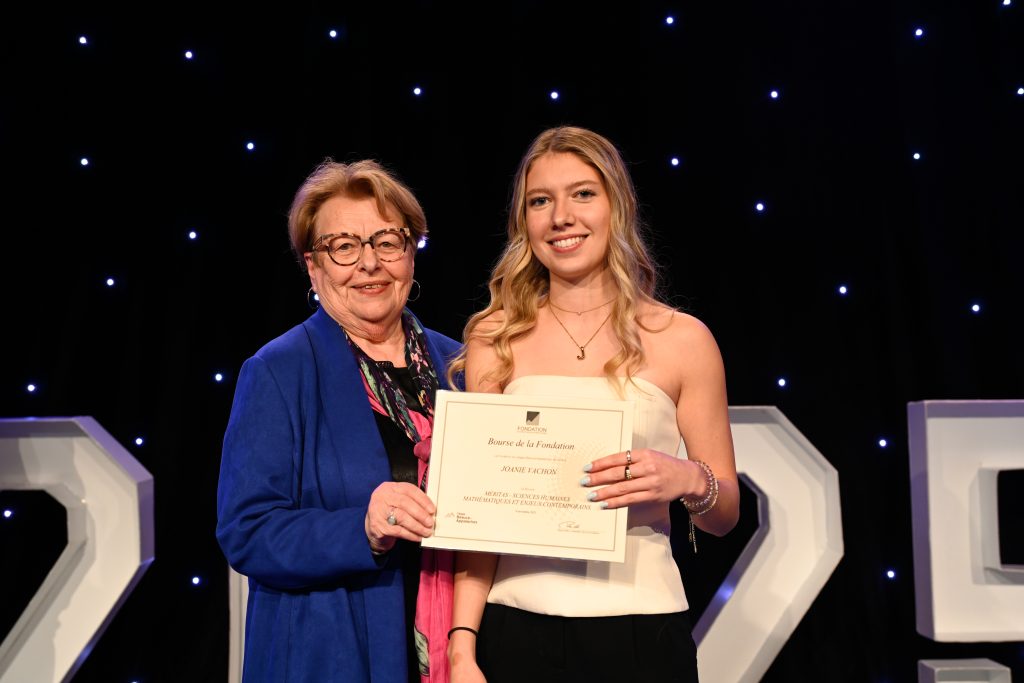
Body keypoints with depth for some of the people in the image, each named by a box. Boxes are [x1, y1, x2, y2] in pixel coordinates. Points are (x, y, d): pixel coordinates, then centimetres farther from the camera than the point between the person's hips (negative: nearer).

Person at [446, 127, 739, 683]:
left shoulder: (683, 340, -1)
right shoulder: (496, 339, 0)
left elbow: (725, 514, 5)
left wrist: (690, 480, -15)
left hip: (642, 629, 0)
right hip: (517, 628, 0)